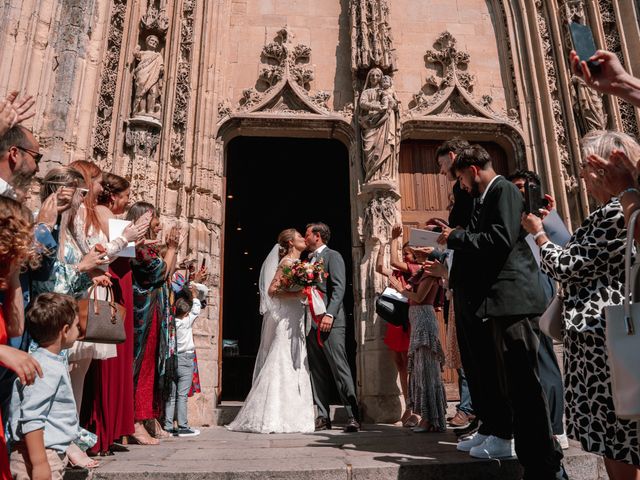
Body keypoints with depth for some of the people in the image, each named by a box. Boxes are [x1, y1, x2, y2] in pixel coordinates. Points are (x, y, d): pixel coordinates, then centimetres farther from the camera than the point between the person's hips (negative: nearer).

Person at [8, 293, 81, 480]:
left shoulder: (52, 362, 9)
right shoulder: (45, 369, -23)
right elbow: (31, 420, -25)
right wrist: (39, 464, -24)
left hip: (53, 455, 10)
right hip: (39, 457, -10)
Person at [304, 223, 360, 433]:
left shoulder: (332, 256, 0)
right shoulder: (309, 260, 23)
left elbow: (339, 287, -11)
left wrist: (329, 314, -22)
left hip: (330, 322, -8)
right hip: (311, 323, 8)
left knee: (340, 368, -9)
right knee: (318, 372, 7)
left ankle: (353, 416, -5)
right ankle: (323, 417, 12)